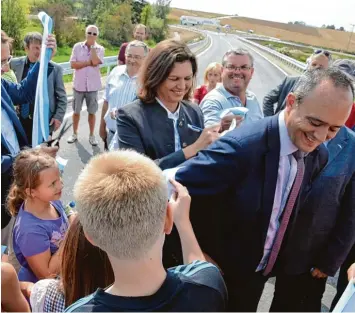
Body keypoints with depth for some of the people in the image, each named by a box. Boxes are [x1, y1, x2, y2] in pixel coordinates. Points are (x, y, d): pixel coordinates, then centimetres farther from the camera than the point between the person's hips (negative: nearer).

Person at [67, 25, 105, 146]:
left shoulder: (100, 49, -1)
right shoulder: (77, 46, 0)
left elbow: (95, 62, -20)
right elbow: (73, 64, -8)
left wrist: (93, 45, -12)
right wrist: (88, 62, -14)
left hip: (93, 86, -1)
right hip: (79, 85, 1)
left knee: (92, 112, 8)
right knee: (76, 111, 11)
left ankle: (91, 135, 22)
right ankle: (74, 134, 26)